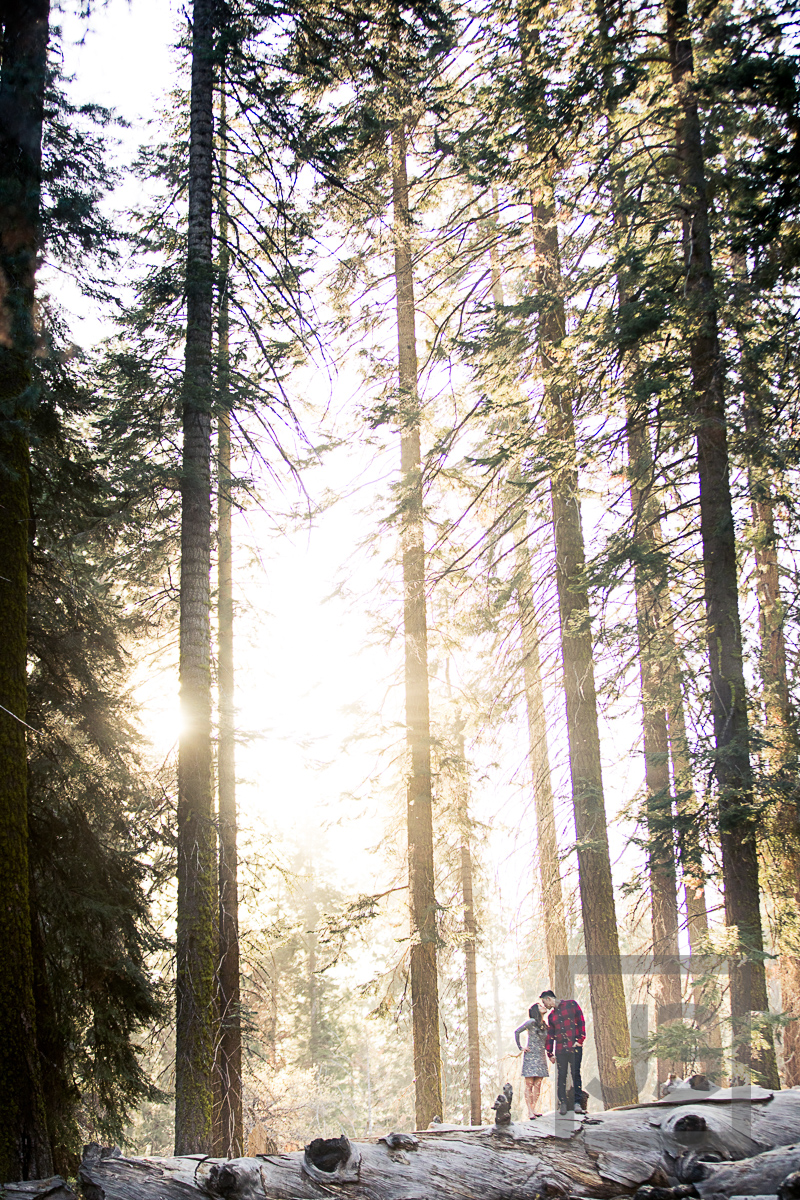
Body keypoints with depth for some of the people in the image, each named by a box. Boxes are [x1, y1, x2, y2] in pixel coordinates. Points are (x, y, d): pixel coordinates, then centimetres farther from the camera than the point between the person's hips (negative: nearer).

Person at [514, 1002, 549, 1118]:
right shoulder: (531, 1022, -7)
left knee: (538, 1085, 4)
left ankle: (534, 1110, 9)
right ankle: (530, 1111, -7)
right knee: (529, 1085, -6)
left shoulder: (543, 1024, 14)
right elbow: (516, 1032, -8)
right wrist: (520, 1048, -9)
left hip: (541, 1057, 7)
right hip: (531, 1056, -7)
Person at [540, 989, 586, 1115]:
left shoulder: (571, 1004, 4)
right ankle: (562, 1103, 5)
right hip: (560, 1050, 4)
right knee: (561, 1076, 1)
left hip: (574, 1047, -4)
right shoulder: (551, 1016, 18)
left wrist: (580, 1040, -9)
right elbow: (550, 1035, 19)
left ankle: (577, 1102, -5)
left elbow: (581, 1021, -1)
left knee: (576, 1074, -6)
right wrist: (549, 1053, 13)